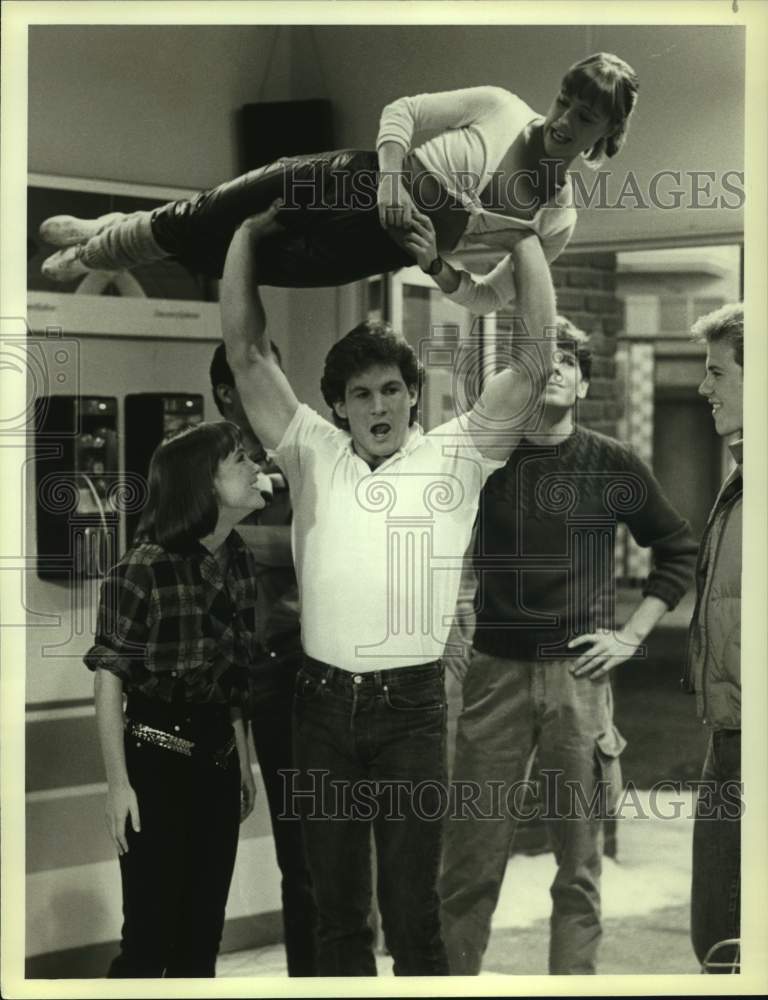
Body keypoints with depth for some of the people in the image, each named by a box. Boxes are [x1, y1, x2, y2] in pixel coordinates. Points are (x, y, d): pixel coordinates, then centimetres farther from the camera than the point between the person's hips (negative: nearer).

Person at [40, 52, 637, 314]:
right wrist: (391, 176, -26)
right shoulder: (500, 106, -16)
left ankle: (91, 256, 34)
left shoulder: (557, 222, -13)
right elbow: (400, 111, -8)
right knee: (199, 221, 7)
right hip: (356, 180, 0)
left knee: (229, 258, 8)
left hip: (376, 253, 0)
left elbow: (489, 300, -1)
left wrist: (445, 275, -21)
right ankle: (106, 237, 41)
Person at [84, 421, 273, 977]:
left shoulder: (240, 564, 5)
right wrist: (119, 783, -16)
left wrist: (244, 760, 14)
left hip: (218, 756, 6)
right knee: (152, 932, -3)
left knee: (204, 929, 11)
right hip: (157, 757, -6)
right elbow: (109, 681, -13)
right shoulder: (144, 569, -15)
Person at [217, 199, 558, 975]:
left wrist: (523, 236, -5)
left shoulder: (455, 456, 4)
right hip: (324, 703, 2)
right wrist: (247, 233, 0)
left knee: (412, 909, 0)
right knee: (336, 905, 12)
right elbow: (246, 353, 4)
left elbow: (535, 363, -4)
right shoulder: (314, 455, 8)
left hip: (411, 706, -2)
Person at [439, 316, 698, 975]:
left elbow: (680, 551, 13)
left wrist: (632, 636, 5)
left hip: (580, 674, 0)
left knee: (580, 859, 5)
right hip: (497, 672, 0)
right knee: (472, 858, -1)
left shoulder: (613, 465, 4)